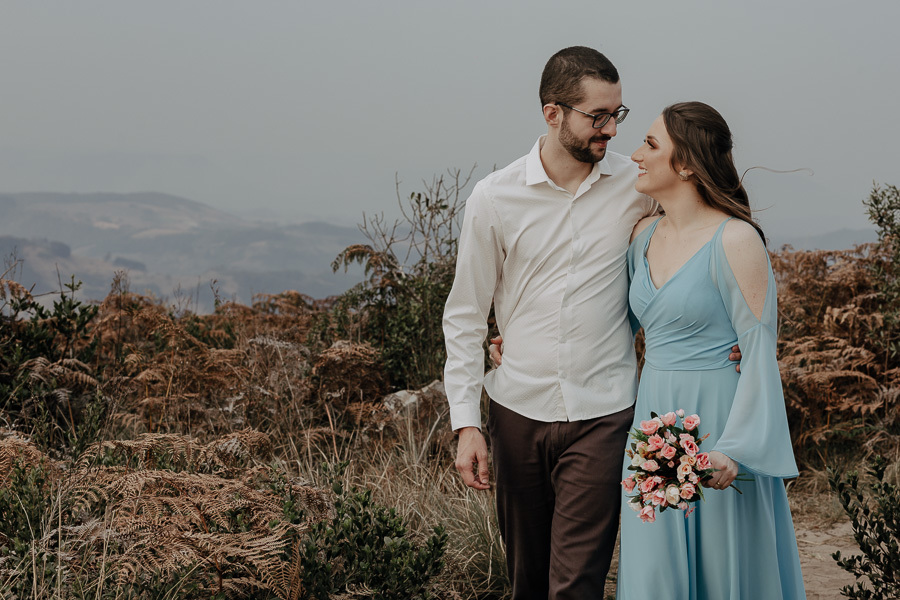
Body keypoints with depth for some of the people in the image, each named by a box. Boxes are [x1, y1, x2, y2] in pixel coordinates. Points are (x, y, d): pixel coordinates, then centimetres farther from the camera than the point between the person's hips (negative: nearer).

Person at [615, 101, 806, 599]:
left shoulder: (736, 241, -13)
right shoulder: (645, 235, 8)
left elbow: (759, 353, -14)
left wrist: (733, 447, -23)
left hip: (717, 424, -6)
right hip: (656, 419, 6)